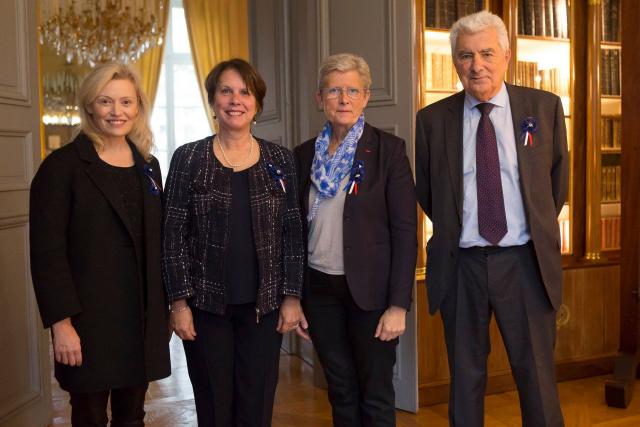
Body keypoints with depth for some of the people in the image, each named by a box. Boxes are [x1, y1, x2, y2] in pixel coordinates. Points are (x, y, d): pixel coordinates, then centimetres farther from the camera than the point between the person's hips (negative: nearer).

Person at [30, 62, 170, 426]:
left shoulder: (148, 165, 10)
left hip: (143, 316, 5)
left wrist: (164, 308, 10)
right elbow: (47, 252, -11)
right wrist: (62, 323, -15)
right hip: (89, 318, -4)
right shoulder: (63, 165, -7)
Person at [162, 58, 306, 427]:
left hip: (264, 304, 1)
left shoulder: (280, 160, 3)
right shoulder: (188, 158, -1)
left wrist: (292, 297, -1)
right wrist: (179, 301, -6)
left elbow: (293, 233, 4)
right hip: (207, 304, -1)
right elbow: (174, 235, -2)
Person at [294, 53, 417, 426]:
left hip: (370, 290, -3)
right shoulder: (305, 154, 6)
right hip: (319, 290, 4)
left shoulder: (388, 149, -5)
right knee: (341, 392, 14)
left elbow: (405, 231, -9)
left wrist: (399, 304, -13)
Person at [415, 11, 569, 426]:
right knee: (466, 376, 13)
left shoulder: (545, 107, 0)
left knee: (537, 375, 8)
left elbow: (558, 177, 12)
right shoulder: (432, 119, -1)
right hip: (461, 264, 1)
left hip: (525, 262, 0)